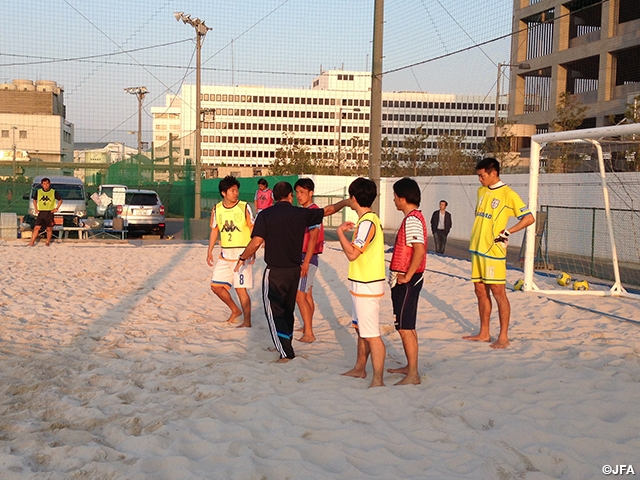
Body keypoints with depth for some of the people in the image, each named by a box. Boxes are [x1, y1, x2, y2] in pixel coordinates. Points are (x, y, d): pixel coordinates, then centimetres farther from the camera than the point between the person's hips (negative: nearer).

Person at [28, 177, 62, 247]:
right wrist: (36, 209, 13)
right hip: (41, 212, 1)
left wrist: (57, 208, 2)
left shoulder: (53, 192, 1)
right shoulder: (38, 192, 8)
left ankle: (48, 242, 14)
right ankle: (32, 242, -5)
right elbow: (34, 200, 23)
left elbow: (60, 200, 12)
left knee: (49, 229, 2)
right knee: (36, 227, -6)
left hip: (49, 213, -1)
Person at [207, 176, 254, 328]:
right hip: (225, 255, 6)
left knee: (241, 288, -6)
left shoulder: (244, 207, -8)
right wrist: (210, 251, 9)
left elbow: (253, 230, -6)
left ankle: (247, 321, 4)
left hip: (242, 254, -5)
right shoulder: (217, 209, 5)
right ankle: (235, 310, 28)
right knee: (216, 286, 8)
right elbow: (214, 230, 14)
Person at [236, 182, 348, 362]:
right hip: (295, 269, 5)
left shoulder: (265, 215, -10)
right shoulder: (301, 214, 0)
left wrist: (242, 258, -2)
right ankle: (285, 345, 36)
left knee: (274, 311, 0)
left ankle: (286, 352, -10)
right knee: (288, 309, 20)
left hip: (275, 271, -5)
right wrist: (344, 203, 29)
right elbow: (327, 210, 13)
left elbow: (256, 242, -17)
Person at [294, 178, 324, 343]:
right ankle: (307, 328, 22)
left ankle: (309, 334, -9)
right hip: (302, 257, 10)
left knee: (299, 296, -10)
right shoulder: (304, 211, 14)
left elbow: (313, 238, -22)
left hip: (308, 258, -10)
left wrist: (306, 262, -26)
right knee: (307, 295, 14)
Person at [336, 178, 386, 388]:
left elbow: (352, 253, -24)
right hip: (361, 284, 11)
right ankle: (360, 369, 36)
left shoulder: (367, 222, -20)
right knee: (361, 330, 22)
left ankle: (378, 380, -5)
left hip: (367, 286, -11)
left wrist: (340, 231, -14)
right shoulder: (370, 219, 13)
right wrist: (351, 231, 14)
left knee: (371, 335, -8)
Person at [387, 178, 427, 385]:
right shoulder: (413, 217, 14)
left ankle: (413, 375, -4)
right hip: (405, 280, 11)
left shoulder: (412, 220, -19)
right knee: (407, 326, 18)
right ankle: (410, 366, 28)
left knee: (405, 328, -7)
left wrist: (406, 276, -22)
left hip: (406, 281, -11)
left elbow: (419, 250, -29)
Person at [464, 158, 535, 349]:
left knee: (498, 292, -4)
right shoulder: (481, 191, 13)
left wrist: (507, 232, -15)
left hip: (494, 251, -7)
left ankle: (503, 337, 2)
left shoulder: (508, 194, -10)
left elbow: (529, 218, -11)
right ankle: (484, 333, 20)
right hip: (477, 249, 7)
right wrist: (476, 237, 15)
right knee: (480, 291, 11)